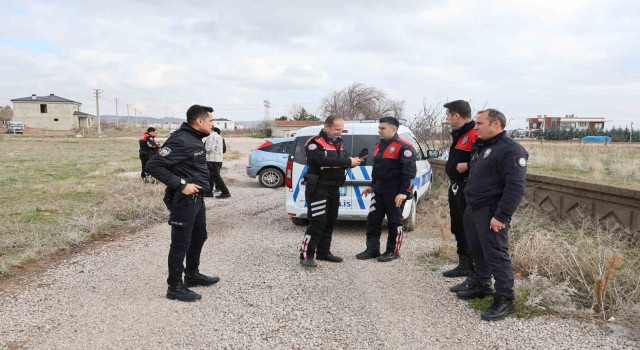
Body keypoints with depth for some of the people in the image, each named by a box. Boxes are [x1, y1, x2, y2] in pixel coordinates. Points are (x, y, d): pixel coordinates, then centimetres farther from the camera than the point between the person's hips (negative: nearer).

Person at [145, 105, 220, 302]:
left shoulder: (195, 140, 10)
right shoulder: (181, 141, -21)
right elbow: (153, 166, -25)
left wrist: (201, 185, 8)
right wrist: (181, 185, -25)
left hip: (197, 198, 10)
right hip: (183, 201, -10)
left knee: (199, 237, 21)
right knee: (181, 244, 0)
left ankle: (192, 275, 37)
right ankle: (175, 287, 12)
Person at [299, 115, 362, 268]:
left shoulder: (338, 143, 15)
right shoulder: (315, 143, -13)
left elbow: (342, 162, 15)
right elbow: (324, 161, -28)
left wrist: (353, 162, -8)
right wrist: (348, 161, -27)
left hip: (334, 188, 9)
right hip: (318, 188, -8)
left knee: (330, 221, 13)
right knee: (317, 222, -12)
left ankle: (324, 252, 23)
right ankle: (307, 255, -6)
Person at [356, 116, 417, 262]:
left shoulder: (404, 147, -13)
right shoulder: (379, 145, 14)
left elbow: (409, 171, -18)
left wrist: (404, 192, -22)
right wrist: (372, 186, 24)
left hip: (395, 192, -8)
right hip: (379, 190, 8)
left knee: (394, 222, 2)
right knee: (373, 219, 7)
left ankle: (393, 251, 13)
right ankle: (372, 249, 16)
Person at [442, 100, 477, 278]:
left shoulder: (475, 134, -18)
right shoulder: (458, 134, 16)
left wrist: (466, 166, -21)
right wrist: (452, 166, 12)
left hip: (468, 189, -11)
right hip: (455, 187, 11)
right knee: (458, 228, 17)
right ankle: (464, 264, 29)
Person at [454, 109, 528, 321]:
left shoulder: (511, 150, -16)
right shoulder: (481, 147, 15)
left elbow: (516, 186, -22)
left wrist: (501, 216, -25)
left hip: (491, 213, -9)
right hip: (472, 209, 9)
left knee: (496, 256, -6)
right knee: (478, 251, 18)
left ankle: (505, 300, 2)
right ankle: (481, 286, 33)